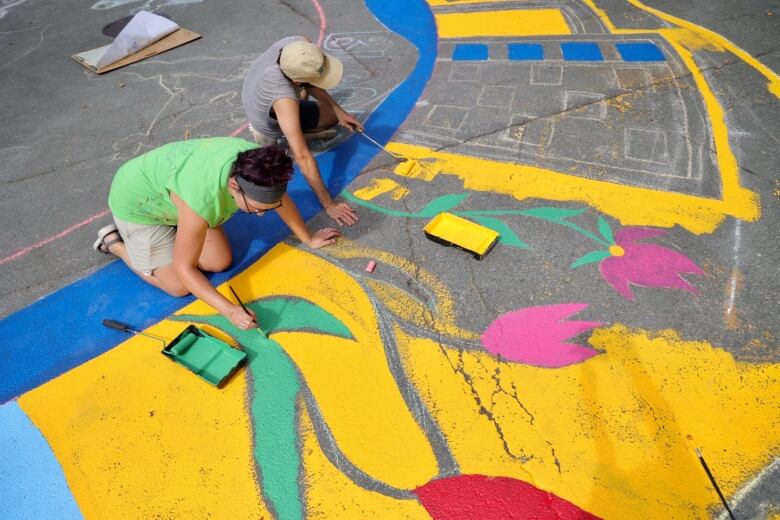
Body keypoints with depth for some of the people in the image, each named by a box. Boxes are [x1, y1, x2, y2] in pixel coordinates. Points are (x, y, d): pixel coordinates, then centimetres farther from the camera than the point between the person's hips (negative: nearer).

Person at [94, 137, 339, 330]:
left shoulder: (257, 164, -27)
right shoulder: (202, 199, -44)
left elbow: (282, 200, -6)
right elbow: (184, 268, -31)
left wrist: (308, 239, 5)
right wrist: (229, 310, -37)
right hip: (137, 203, -6)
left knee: (221, 262, 1)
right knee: (179, 287, -4)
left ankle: (172, 228, 21)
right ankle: (115, 243, 15)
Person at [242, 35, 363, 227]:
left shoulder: (300, 45, -29)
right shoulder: (284, 99, -48)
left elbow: (308, 82, -8)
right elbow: (301, 156, -49)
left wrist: (338, 110, -15)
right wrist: (329, 204, -48)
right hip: (270, 128, -6)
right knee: (332, 116, -6)